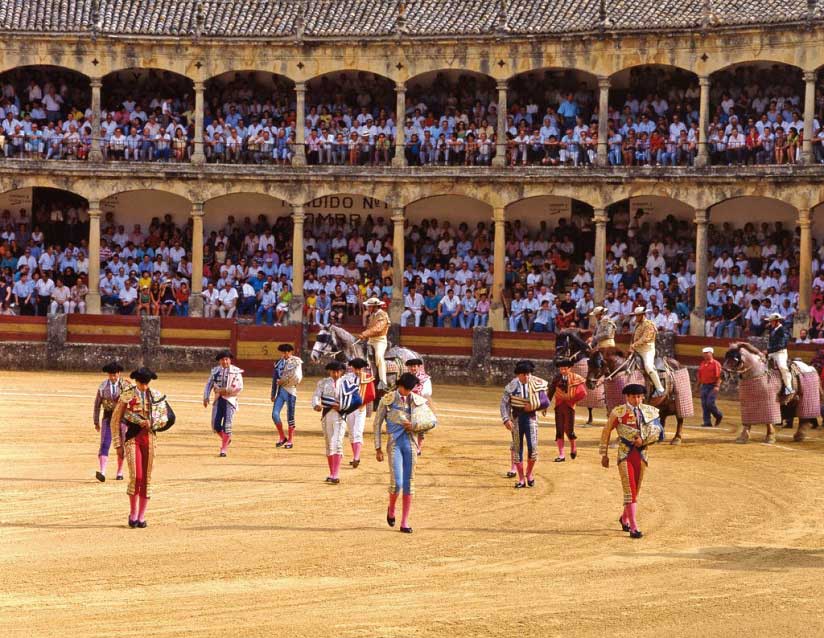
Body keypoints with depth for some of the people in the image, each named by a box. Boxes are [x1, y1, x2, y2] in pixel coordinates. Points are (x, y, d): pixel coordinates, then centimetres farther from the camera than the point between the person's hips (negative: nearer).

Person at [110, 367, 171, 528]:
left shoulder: (156, 396, 5)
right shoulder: (126, 396, -1)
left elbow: (165, 419, 7)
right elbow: (115, 420, 2)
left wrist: (151, 423, -13)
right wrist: (118, 444, -2)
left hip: (149, 438, 3)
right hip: (132, 438, -3)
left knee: (146, 478, 3)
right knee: (135, 476, -15)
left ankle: (141, 517, 12)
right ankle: (133, 513, 2)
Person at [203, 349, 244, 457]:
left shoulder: (236, 371, -3)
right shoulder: (215, 371, 8)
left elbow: (240, 388, -9)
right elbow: (209, 384, 12)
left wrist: (226, 390, -17)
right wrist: (206, 397, -1)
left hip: (230, 400, -4)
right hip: (218, 400, 4)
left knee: (227, 425, -8)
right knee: (215, 425, 0)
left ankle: (223, 449, 0)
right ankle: (226, 439, 28)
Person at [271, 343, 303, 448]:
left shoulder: (295, 362, -3)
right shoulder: (279, 363, 10)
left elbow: (297, 378, -11)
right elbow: (275, 379, 14)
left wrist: (284, 381, -14)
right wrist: (273, 393, 13)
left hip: (290, 391, -4)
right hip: (280, 391, 4)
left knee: (290, 416, 1)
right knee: (275, 414, -4)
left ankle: (289, 441, 10)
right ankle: (282, 437, 13)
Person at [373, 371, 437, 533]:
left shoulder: (418, 401, 4)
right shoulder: (388, 399, -3)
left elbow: (433, 421, 9)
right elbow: (377, 424, 3)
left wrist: (415, 426, -7)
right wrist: (378, 448, 0)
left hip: (410, 443, 3)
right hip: (394, 443, -3)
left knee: (409, 484, 3)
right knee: (397, 483, -14)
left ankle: (405, 522, 10)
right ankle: (391, 509, 17)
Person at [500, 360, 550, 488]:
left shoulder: (536, 386, -4)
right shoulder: (512, 386, -5)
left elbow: (546, 402, 1)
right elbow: (504, 403, -4)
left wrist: (533, 406, -14)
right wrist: (506, 419, -15)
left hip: (531, 417, -1)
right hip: (516, 418, 1)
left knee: (532, 447, -10)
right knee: (517, 448, 3)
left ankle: (529, 473, 16)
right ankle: (521, 479, 12)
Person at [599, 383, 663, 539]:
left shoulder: (649, 411, 4)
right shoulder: (618, 412, -4)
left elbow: (658, 431, -1)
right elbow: (606, 432, 3)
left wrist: (643, 439, -18)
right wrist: (604, 454, 4)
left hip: (641, 455, 4)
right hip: (625, 455, -4)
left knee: (635, 491, 15)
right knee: (629, 491, -10)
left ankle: (624, 518, 40)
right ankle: (633, 528, -10)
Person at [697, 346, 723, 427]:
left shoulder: (715, 363, -6)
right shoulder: (702, 364, 13)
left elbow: (719, 376, -11)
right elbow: (700, 376, 19)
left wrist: (717, 386, -20)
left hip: (713, 386, -6)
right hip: (704, 386, 6)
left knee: (710, 403, -15)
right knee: (704, 404, 1)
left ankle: (718, 415, 12)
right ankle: (707, 423, 5)